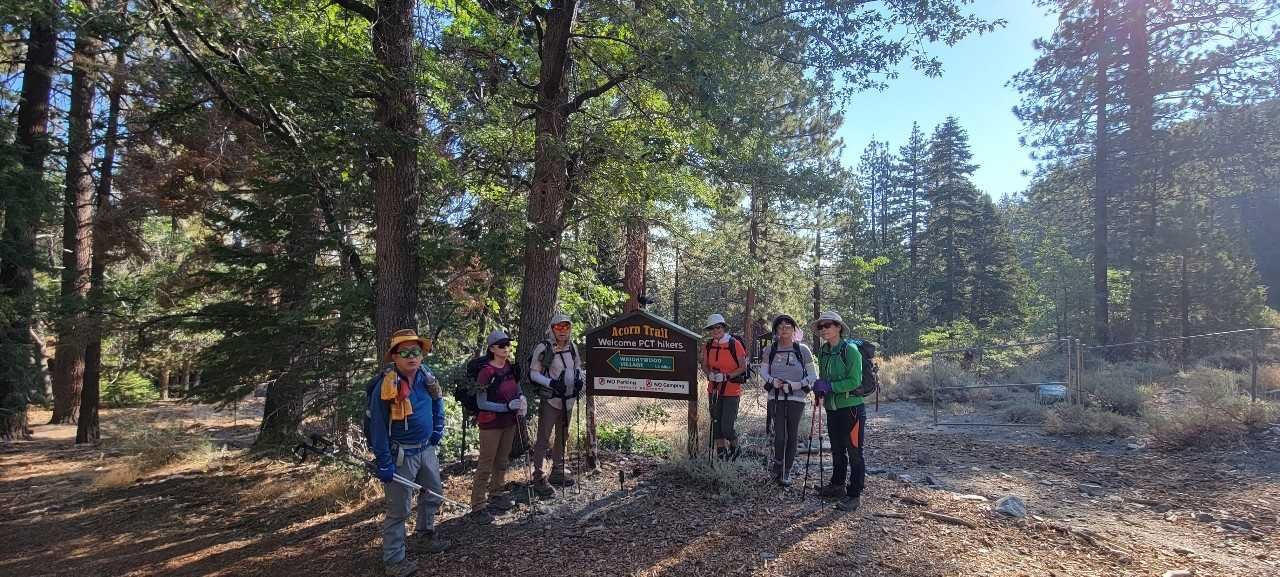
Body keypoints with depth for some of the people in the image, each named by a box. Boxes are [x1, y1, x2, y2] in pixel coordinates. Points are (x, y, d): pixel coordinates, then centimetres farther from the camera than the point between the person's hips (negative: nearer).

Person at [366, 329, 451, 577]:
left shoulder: (426, 377, -3)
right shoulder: (385, 386, -23)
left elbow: (437, 401, 17)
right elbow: (377, 426, -18)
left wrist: (438, 430, 10)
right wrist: (384, 463, -17)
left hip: (427, 448, 7)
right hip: (401, 454, -7)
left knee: (434, 494, 22)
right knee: (398, 509, 1)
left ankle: (424, 536, 44)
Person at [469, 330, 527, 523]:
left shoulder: (511, 367, 2)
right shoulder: (486, 372, -18)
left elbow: (517, 388, 17)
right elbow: (481, 403, -17)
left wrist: (521, 399, -5)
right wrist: (507, 406, -23)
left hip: (509, 422, 7)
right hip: (491, 424, -7)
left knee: (502, 461, 18)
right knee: (486, 465, -1)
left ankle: (496, 495, 34)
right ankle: (478, 506, 8)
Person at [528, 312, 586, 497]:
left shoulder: (572, 347, 6)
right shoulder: (543, 348, -11)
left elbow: (578, 367, 19)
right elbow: (533, 373, -9)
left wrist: (580, 379, -1)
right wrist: (551, 382, -22)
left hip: (568, 399, 7)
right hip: (550, 399, -7)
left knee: (563, 437, 17)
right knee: (543, 438, -7)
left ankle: (557, 472, 31)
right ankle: (539, 479, 1)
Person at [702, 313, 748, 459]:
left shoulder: (735, 344, -11)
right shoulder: (709, 345, 4)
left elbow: (743, 367, -8)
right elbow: (704, 365, 14)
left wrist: (726, 376, -18)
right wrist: (710, 374, -7)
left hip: (731, 391, -5)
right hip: (714, 390, 5)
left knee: (726, 427, -6)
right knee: (716, 424, 9)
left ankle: (734, 448, 22)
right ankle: (720, 453, 22)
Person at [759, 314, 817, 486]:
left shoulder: (803, 350, -1)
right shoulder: (770, 349, 3)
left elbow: (812, 375, 0)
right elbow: (763, 371, 11)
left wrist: (795, 385, -15)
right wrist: (773, 381, -10)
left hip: (796, 397, 0)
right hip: (776, 397, 0)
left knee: (792, 435, 7)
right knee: (779, 435, -5)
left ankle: (786, 472, 19)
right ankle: (778, 468, 17)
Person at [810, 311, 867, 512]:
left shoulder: (850, 350, -15)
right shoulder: (823, 351, 7)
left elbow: (855, 381, -19)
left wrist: (830, 386, -23)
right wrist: (819, 386, -1)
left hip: (851, 407, -8)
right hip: (832, 408, 8)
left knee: (854, 452, 0)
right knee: (837, 450, 20)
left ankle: (854, 495, 8)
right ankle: (837, 485, 36)